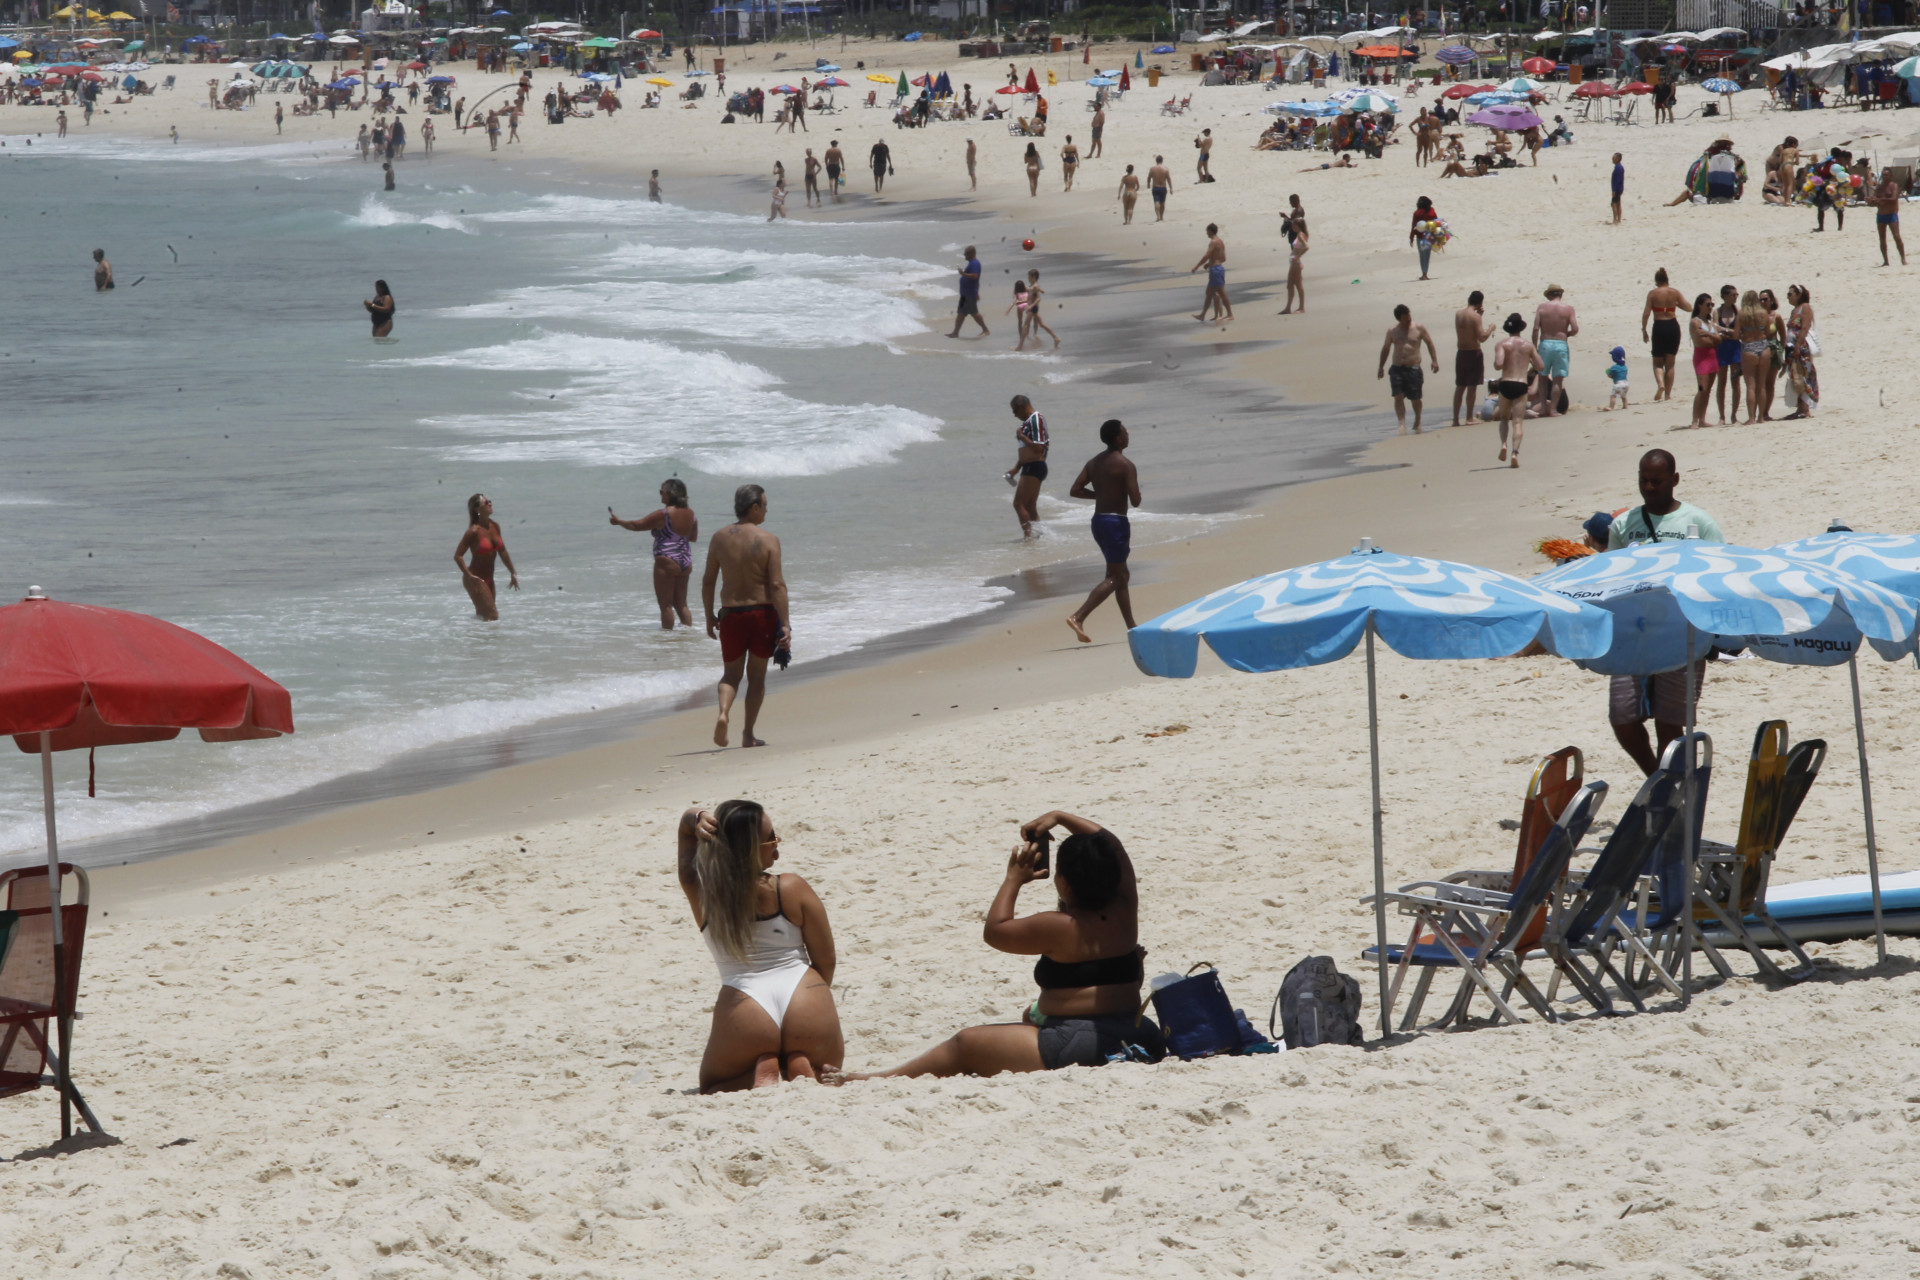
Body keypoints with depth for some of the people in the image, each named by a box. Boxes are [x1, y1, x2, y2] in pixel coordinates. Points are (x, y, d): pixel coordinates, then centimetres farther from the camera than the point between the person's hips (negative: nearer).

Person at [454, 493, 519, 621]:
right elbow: (457, 556, -18)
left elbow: (502, 552, 14)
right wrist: (469, 576, -23)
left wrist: (513, 574, 16)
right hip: (476, 580, -8)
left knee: (482, 615, 15)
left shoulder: (494, 527, 3)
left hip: (488, 579, 8)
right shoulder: (474, 531, -18)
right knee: (492, 617, -13)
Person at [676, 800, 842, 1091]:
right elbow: (826, 960, 3)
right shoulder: (793, 889, -5)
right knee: (827, 1069, 32)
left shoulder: (700, 892, 0)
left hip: (744, 1010, 0)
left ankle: (761, 1075, -6)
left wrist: (698, 818, -9)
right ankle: (802, 1068, -5)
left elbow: (686, 823, 16)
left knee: (711, 1089, 26)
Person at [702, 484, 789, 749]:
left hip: (731, 615, 2)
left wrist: (709, 616, 14)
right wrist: (784, 623, -12)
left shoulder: (720, 538, 0)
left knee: (731, 673, 14)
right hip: (762, 612, -2)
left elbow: (708, 581, 4)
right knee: (757, 674, 11)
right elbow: (777, 584, -15)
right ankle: (748, 734, 12)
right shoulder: (768, 540, -11)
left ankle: (724, 712, -15)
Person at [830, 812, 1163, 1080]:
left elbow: (995, 931, -2)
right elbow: (1112, 847, 17)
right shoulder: (1124, 912, 1)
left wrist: (1013, 879, 7)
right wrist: (1060, 817, 18)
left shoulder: (1059, 927, -17)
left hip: (1078, 1045, -8)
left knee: (965, 1045, 3)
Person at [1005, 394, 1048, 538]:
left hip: (1034, 467, -11)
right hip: (1029, 468, 11)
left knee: (1019, 503, -12)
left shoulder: (1035, 420, -14)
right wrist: (1015, 469, 22)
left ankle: (1028, 535, -13)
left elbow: (1038, 448, -23)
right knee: (1030, 507, 12)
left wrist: (1022, 437, -14)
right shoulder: (1028, 421, 18)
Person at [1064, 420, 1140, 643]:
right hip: (1116, 522, -8)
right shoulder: (1125, 465, -14)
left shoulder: (1094, 462, 8)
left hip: (1098, 521, 8)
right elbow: (1135, 501, -17)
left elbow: (1075, 490, 4)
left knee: (1122, 574, 19)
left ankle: (1132, 627, 25)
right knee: (1114, 578, -6)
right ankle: (1078, 616, -21)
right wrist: (1125, 491, 5)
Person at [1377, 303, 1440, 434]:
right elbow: (1385, 349, 18)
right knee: (1398, 397, -13)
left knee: (1415, 398, 5)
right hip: (1397, 369, 1)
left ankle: (1417, 422, 28)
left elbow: (1429, 343, 8)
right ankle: (1402, 423, -12)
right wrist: (1381, 367, 20)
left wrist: (1434, 361, 0)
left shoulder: (1419, 329, 1)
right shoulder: (1392, 331, 7)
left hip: (1413, 368, -1)